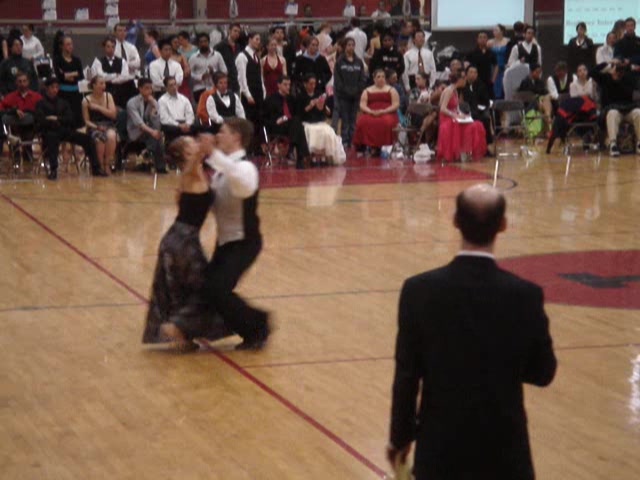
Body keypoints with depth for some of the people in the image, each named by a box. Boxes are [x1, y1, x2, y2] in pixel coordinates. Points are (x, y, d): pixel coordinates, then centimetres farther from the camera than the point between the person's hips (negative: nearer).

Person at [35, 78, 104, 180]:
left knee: (87, 139, -15)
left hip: (65, 131, 5)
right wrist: (61, 121, -5)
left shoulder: (63, 103, 22)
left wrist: (56, 119, -5)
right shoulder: (41, 103, 8)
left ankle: (95, 168, -11)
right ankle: (53, 170, -44)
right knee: (52, 138, -41)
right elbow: (40, 121, -7)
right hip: (50, 132, -5)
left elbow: (70, 119, 11)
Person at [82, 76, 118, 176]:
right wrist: (97, 127, -15)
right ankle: (100, 166, -17)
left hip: (108, 126, 2)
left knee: (111, 136, -35)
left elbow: (113, 114, -3)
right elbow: (87, 121, 2)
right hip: (94, 127, -2)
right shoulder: (86, 100, 0)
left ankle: (107, 164, -21)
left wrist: (98, 107, -11)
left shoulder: (108, 96, 6)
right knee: (100, 138, -37)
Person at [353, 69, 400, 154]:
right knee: (362, 122, -33)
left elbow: (396, 105, 3)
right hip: (370, 114, 2)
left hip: (388, 114, -2)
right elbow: (362, 105, 8)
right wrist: (371, 112, -13)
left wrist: (383, 111, -12)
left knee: (386, 122, -38)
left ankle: (383, 147, -32)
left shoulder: (391, 90, 14)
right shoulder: (367, 91, 18)